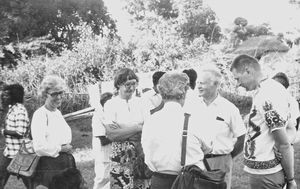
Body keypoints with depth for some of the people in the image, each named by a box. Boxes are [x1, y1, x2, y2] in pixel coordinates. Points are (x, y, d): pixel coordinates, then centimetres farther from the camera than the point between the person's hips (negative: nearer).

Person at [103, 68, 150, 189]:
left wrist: (123, 129, -12)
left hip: (141, 153, 3)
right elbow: (111, 135, -11)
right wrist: (138, 128, -12)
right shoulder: (110, 104, -1)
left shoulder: (140, 102, 7)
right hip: (121, 155, -2)